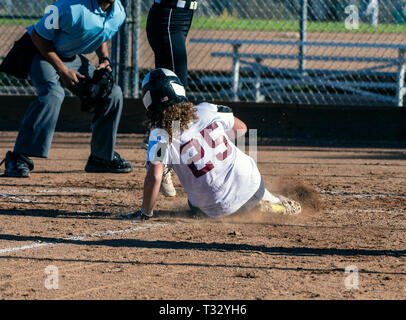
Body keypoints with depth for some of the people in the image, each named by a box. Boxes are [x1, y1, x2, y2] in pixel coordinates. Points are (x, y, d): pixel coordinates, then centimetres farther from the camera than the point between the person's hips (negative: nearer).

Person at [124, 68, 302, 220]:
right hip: (250, 183, 3)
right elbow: (241, 128, 13)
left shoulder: (160, 134, -16)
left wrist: (145, 212, -14)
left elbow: (154, 177, -26)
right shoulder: (207, 110, -5)